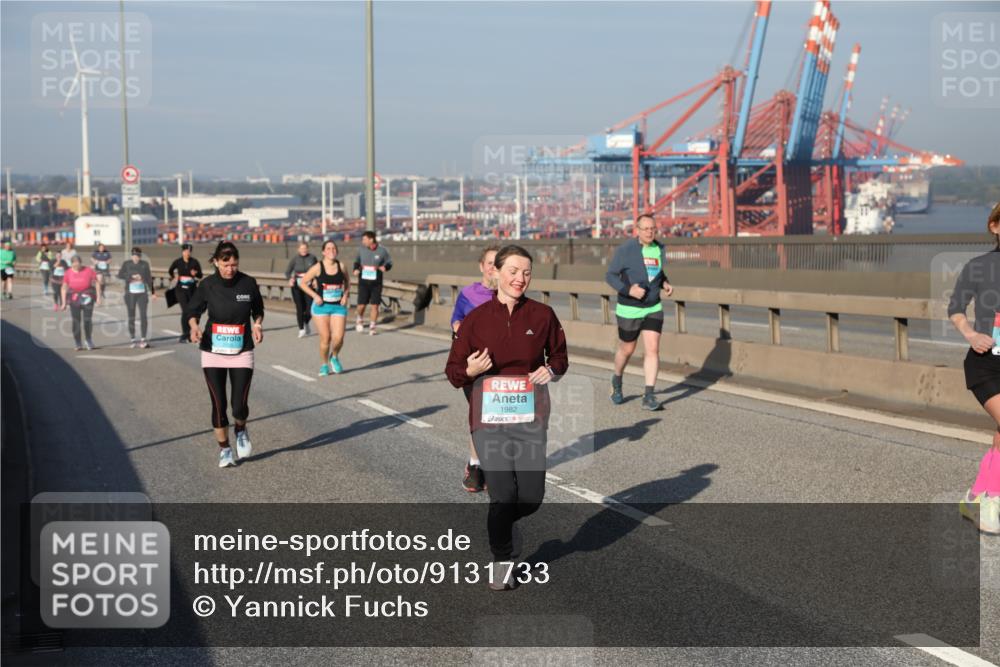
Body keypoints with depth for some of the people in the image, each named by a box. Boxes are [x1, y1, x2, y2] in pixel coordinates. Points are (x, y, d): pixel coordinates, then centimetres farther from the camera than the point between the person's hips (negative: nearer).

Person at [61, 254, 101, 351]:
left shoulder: (89, 271, -5)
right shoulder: (68, 273, 0)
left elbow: (97, 283, 2)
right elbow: (64, 288, 6)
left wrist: (98, 297, -2)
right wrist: (64, 302, 3)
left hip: (87, 298, -1)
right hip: (74, 299, 1)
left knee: (87, 319, -4)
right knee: (76, 320, 0)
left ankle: (89, 340, 17)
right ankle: (78, 344, 8)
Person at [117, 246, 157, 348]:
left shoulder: (145, 264, 7)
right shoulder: (126, 264, 4)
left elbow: (149, 278, 12)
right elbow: (120, 275, -7)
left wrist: (152, 292, 12)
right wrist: (132, 276, -17)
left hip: (142, 293, 0)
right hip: (130, 293, 0)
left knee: (143, 316, -8)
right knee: (131, 317, 4)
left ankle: (143, 339, -8)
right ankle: (133, 339, 11)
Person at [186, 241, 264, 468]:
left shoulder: (248, 283, -6)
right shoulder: (207, 285, -7)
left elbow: (258, 309, 10)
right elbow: (193, 310, 4)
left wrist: (257, 324, -9)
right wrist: (194, 326, -16)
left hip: (242, 353, 0)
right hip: (213, 353, 0)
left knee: (240, 405, -7)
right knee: (218, 404, 1)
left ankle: (241, 430, 28)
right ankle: (224, 449, 20)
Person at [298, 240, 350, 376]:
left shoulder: (341, 266, 2)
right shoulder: (318, 267, -6)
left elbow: (347, 281, 19)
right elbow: (303, 282, 1)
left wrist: (346, 294, 2)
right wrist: (315, 296, -9)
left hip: (338, 306, 2)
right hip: (322, 306, -2)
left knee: (338, 338, -9)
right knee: (325, 338, -3)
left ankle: (334, 357, 23)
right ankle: (324, 365, 19)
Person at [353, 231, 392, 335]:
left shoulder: (382, 251, -4)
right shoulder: (361, 249, 2)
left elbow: (389, 263, 7)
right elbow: (357, 261, 17)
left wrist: (385, 267, -14)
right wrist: (356, 269, -1)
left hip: (376, 283, -1)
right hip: (363, 282, 1)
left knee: (374, 305, -2)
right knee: (361, 305, -4)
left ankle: (372, 327, 11)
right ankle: (360, 320, 28)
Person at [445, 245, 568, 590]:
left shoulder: (542, 315, 2)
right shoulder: (475, 319, -2)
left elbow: (559, 355, 16)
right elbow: (453, 371, 4)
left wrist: (551, 370, -5)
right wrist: (471, 370, -18)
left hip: (530, 416, 2)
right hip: (489, 416, -2)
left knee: (531, 497, -1)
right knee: (503, 494, -7)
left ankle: (502, 522, 37)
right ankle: (501, 560, 20)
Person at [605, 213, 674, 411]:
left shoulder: (660, 249, 2)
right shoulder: (625, 250, -14)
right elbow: (610, 276, -10)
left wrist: (665, 284, -1)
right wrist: (628, 290, -25)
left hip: (653, 309, 3)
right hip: (629, 310, -3)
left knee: (652, 349, -9)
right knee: (627, 350, 12)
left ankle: (649, 397, -7)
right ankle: (617, 381, 42)